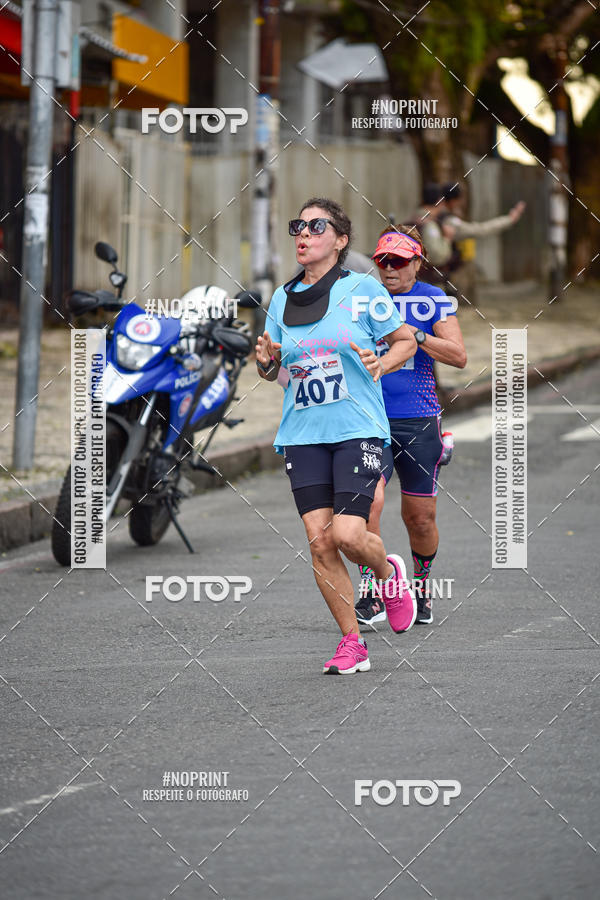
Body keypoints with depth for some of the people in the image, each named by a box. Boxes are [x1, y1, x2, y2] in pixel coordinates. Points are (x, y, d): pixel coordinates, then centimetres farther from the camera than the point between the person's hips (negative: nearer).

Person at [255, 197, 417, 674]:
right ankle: (352, 643, 7)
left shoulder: (363, 289, -1)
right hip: (303, 434, 4)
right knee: (319, 542, -4)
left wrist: (381, 363, -13)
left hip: (358, 429, -4)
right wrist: (266, 362, -5)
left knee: (347, 535, -16)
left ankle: (389, 572, 19)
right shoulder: (282, 299, 11)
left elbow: (406, 341, 7)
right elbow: (274, 372, 18)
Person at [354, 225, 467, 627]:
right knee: (369, 500, -21)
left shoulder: (434, 300, 2)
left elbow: (459, 356, -6)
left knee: (420, 517, 7)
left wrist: (415, 336, -17)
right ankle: (370, 591, -14)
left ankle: (422, 586, 32)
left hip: (420, 421, 0)